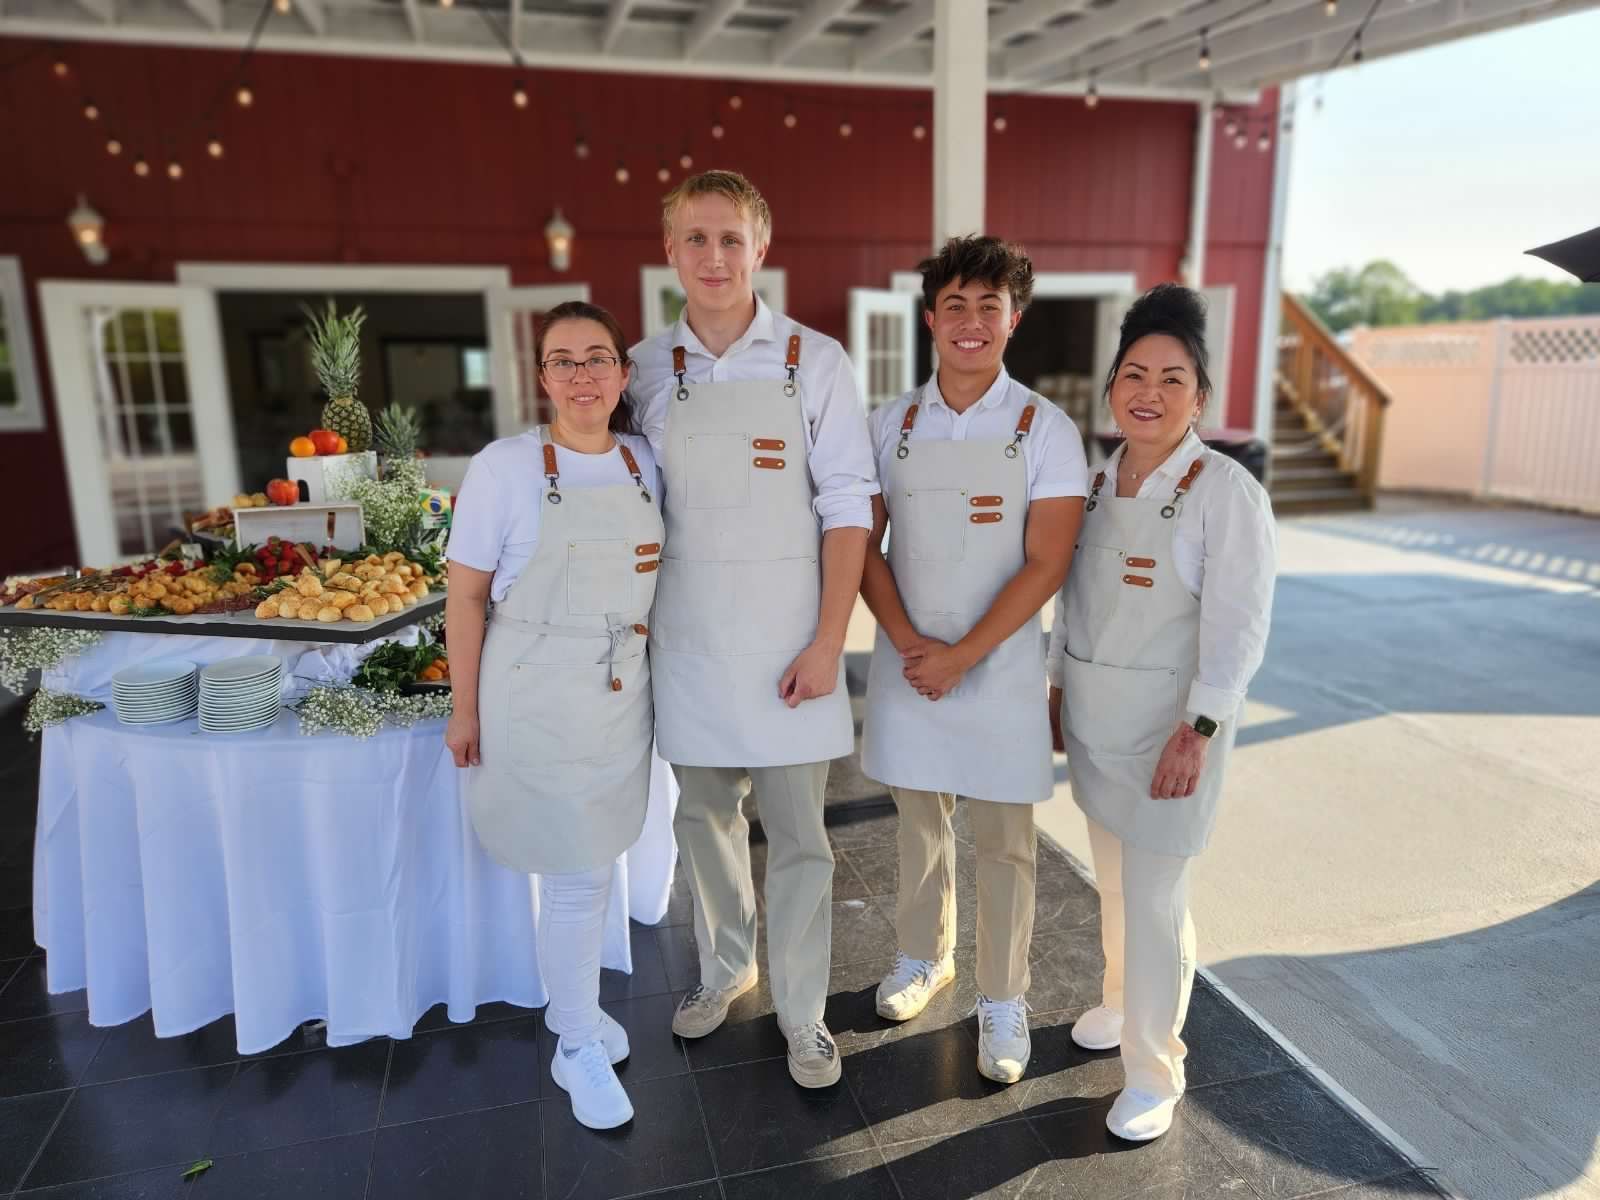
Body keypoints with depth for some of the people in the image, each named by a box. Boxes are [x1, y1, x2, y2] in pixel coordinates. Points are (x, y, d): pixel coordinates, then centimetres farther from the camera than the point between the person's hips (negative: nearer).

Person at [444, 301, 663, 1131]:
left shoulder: (645, 462, 1)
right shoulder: (505, 467, -13)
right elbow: (466, 598, -8)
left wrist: (662, 676, 10)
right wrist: (465, 712, -5)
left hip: (622, 696, 5)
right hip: (538, 698, -5)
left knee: (591, 865, 18)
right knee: (576, 877, 4)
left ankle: (570, 1003, 42)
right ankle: (577, 1048, 26)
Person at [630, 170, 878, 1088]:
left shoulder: (814, 363, -5)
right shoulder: (647, 370, 3)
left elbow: (847, 509, -5)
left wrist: (828, 643, -10)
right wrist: (634, 628, 5)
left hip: (786, 639, -2)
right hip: (688, 638, 3)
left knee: (798, 835, 7)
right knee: (704, 816, 17)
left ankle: (802, 1013, 27)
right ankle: (726, 967, 41)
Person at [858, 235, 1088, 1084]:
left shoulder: (1045, 430, -6)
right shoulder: (893, 424, 2)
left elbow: (1046, 565, -11)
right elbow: (865, 543, 1)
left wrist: (962, 657, -16)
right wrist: (907, 642, -12)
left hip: (1000, 662, -2)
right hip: (906, 657, 3)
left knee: (1002, 840, 7)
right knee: (919, 819, 17)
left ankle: (1003, 1001, 24)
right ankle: (923, 957, 39)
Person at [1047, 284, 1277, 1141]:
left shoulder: (1225, 490, -14)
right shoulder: (1096, 482, 5)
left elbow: (1238, 625, -16)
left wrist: (1199, 727, -22)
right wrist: (1058, 684, 13)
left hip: (1168, 717, -6)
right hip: (1094, 712, 6)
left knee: (1153, 898, 0)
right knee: (1113, 879, 19)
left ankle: (1153, 1070, 18)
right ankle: (1123, 1001, 41)